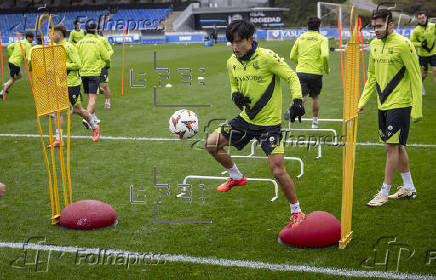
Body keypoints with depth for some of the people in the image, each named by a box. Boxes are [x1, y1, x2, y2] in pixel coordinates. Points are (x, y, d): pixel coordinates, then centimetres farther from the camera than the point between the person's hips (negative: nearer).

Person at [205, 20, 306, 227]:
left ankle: (296, 212, 11)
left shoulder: (267, 57, -18)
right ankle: (236, 177, 26)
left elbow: (292, 77, -11)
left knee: (278, 171, -9)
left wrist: (297, 100, -26)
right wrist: (236, 96, -6)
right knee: (212, 144, 2)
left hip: (269, 123, -6)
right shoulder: (231, 63, 2)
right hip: (245, 118, 6)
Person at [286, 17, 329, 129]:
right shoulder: (322, 39, -3)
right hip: (315, 72, -2)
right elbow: (324, 55, -18)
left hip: (301, 71, 2)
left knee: (302, 97, -4)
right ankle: (315, 122, 24)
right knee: (315, 97, 17)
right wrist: (327, 69, -1)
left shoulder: (300, 38, 9)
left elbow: (292, 56, 11)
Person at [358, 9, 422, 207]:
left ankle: (384, 193, 4)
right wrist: (362, 101, 13)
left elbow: (415, 77, -12)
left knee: (392, 147, -5)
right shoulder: (374, 45, 8)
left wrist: (417, 109, -14)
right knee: (397, 146, 14)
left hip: (399, 104, -7)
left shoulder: (403, 44, -14)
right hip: (383, 104, 7)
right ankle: (409, 188, 27)